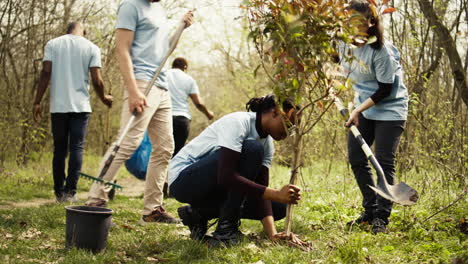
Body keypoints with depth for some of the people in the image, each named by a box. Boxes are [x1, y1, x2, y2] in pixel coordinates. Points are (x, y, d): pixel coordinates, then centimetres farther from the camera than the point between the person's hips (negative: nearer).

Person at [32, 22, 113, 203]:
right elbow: (97, 80, -3)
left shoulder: (53, 44, 7)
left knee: (59, 149, 8)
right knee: (77, 148, 1)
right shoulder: (92, 48, 4)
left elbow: (45, 73, -3)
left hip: (58, 106, 1)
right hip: (81, 106, -1)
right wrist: (104, 98, 15)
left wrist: (37, 101, -1)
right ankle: (70, 191, -6)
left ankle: (59, 192, 10)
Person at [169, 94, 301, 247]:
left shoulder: (267, 143, 1)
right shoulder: (239, 123, -24)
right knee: (252, 149, -27)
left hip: (215, 185, 8)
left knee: (278, 209, 0)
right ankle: (226, 228, -20)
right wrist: (276, 194, -38)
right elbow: (226, 176, -35)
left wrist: (272, 233, -19)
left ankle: (199, 213, 4)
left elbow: (261, 189, -5)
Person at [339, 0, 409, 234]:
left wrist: (359, 109, -21)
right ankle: (370, 210, 19)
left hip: (390, 108, -7)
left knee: (384, 162, -8)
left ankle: (381, 217, 1)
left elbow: (385, 89, -19)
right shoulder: (344, 44, -6)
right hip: (363, 108, 7)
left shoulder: (381, 52, -25)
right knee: (356, 158, 5)